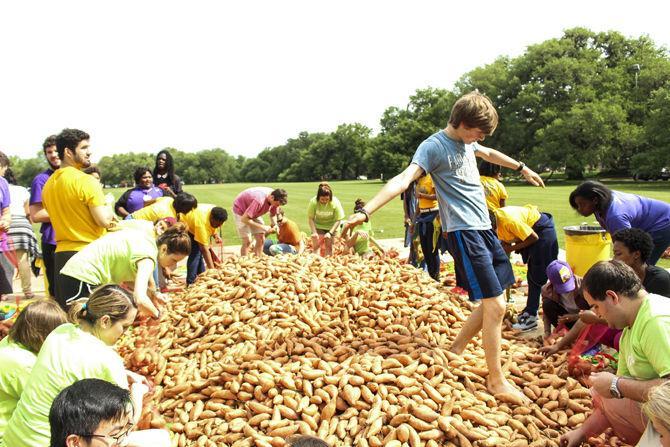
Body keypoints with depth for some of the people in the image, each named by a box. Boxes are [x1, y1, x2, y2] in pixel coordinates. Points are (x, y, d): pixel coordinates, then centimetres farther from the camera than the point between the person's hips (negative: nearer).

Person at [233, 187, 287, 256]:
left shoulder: (275, 199, -17)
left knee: (261, 239, -1)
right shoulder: (260, 201, -39)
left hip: (254, 212, 7)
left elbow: (273, 214, 4)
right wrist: (261, 227, -33)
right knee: (247, 241, -14)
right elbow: (244, 219, -35)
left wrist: (274, 225, -15)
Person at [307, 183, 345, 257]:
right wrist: (314, 232, -24)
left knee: (329, 246, 0)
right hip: (318, 226, 0)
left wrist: (330, 233, -25)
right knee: (316, 245, -8)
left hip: (331, 226, 0)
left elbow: (338, 220, -18)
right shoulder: (313, 202, -26)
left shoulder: (335, 203, -26)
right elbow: (310, 218, -16)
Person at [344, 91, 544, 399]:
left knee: (493, 301, 11)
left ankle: (455, 350, 26)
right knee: (495, 306, -8)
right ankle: (496, 381, 7)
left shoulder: (466, 141, 13)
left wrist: (522, 168, 48)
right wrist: (366, 212, -38)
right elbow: (403, 179, -26)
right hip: (463, 232, -9)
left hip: (485, 228, 9)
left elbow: (490, 154, 34)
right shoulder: (434, 146, -13)